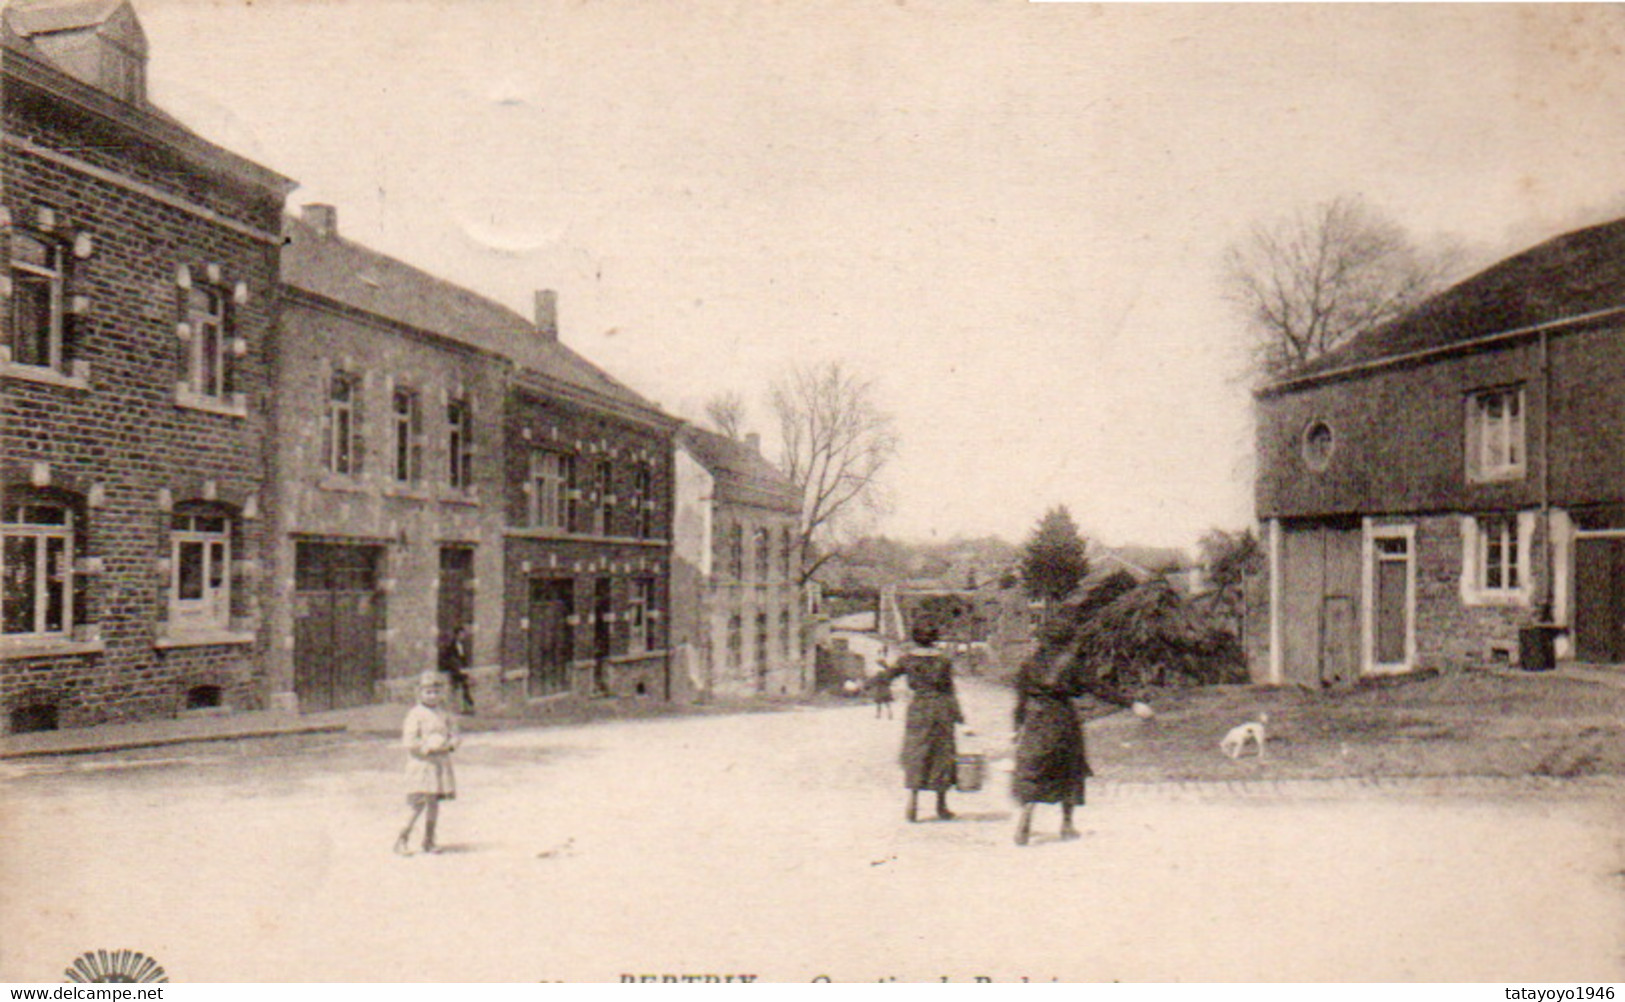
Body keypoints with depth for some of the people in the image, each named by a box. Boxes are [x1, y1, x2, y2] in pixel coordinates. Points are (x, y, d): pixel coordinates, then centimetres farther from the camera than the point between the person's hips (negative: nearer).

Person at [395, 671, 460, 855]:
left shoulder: (443, 715, 12)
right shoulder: (415, 714, -5)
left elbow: (454, 735, 14)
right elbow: (409, 742, -12)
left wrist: (450, 744, -7)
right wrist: (428, 746, -20)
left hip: (441, 763, 6)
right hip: (421, 764, -6)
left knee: (434, 802, 8)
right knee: (420, 802, -11)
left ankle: (429, 840, 18)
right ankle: (403, 839, 1)